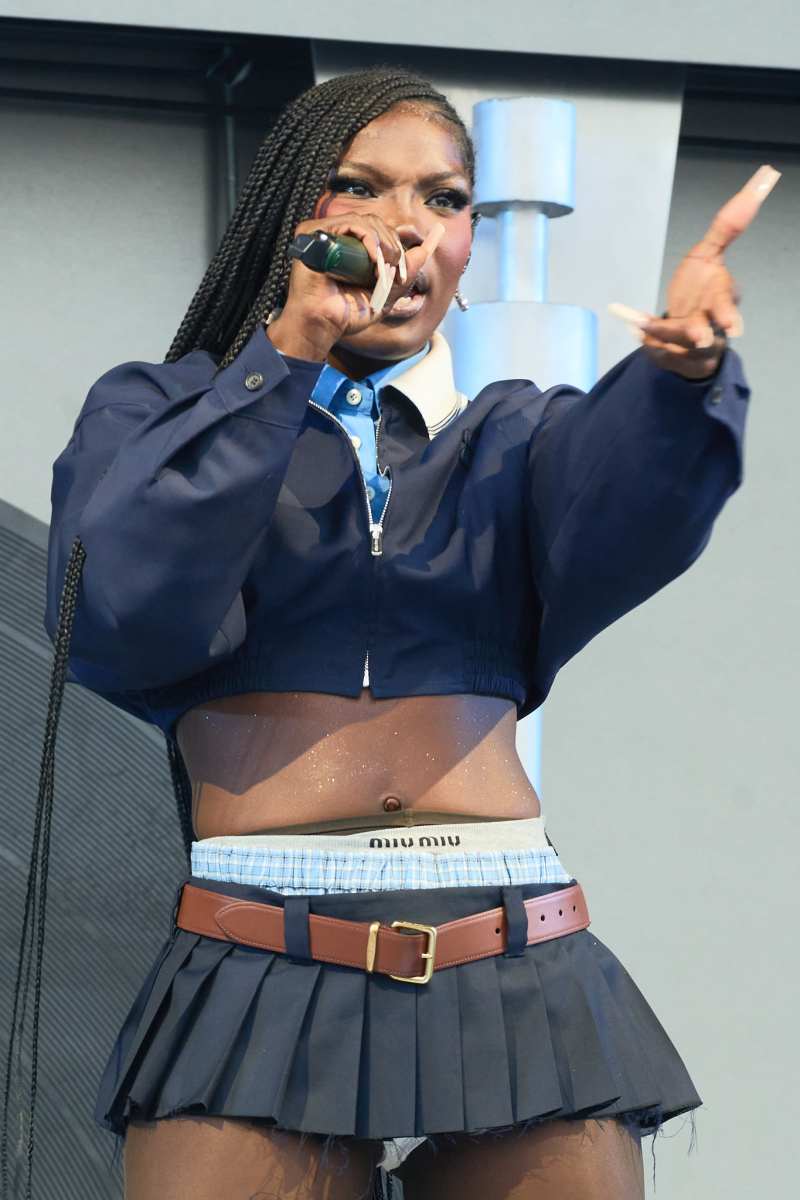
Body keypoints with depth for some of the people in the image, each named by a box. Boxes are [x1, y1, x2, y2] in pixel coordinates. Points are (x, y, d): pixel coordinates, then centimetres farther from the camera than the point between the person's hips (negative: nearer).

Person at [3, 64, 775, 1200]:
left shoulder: (515, 435, 17)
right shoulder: (154, 413, 13)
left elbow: (618, 527, -7)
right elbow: (118, 625, -8)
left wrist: (679, 369, -29)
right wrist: (285, 362, -13)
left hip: (518, 984, 2)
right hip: (260, 985, -2)